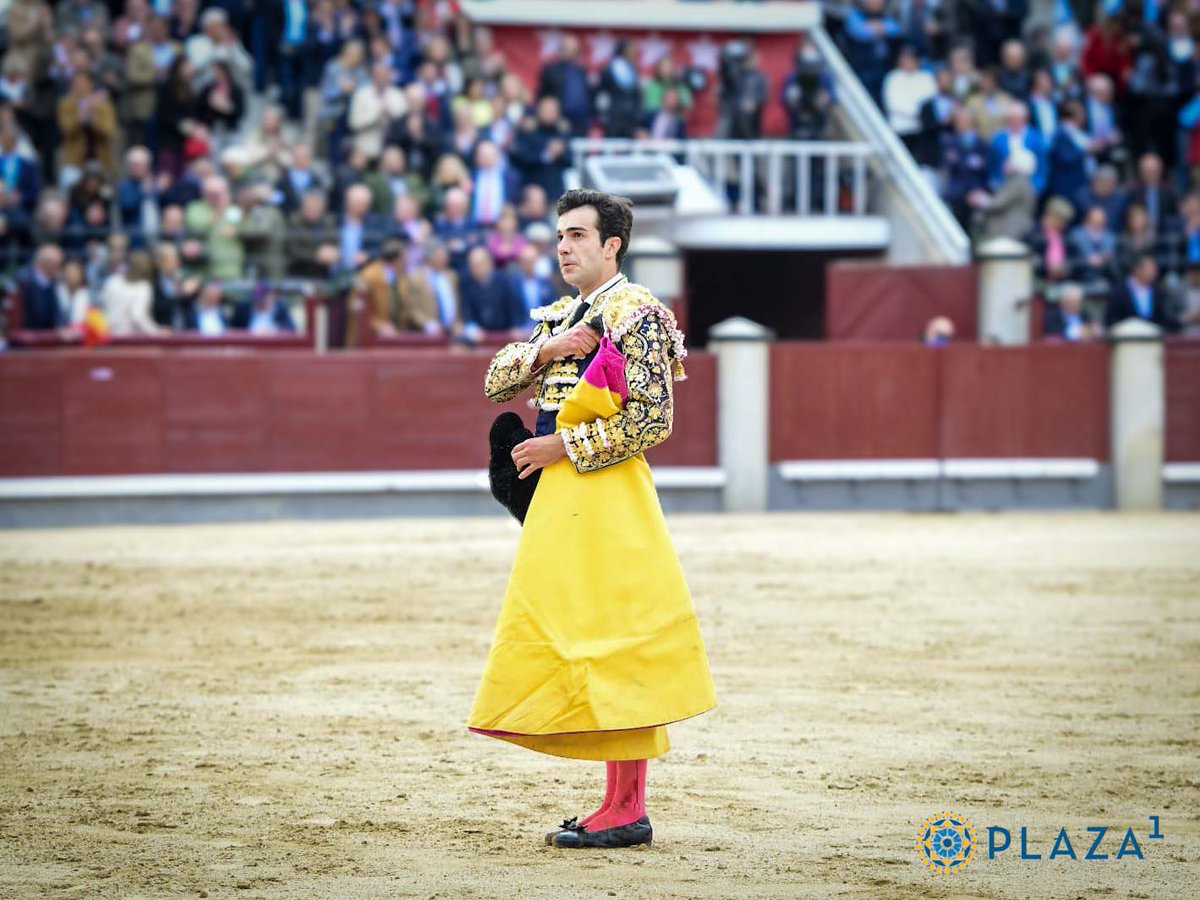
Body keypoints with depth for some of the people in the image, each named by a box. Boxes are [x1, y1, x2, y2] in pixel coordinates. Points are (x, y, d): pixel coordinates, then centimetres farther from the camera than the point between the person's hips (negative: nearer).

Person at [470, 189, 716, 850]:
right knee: (569, 645, 9)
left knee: (614, 649, -9)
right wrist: (545, 351, -8)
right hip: (558, 497, 9)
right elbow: (496, 382, 10)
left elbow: (651, 419, -16)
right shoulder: (558, 317, 17)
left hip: (607, 494, -9)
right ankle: (616, 803, 14)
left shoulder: (636, 314, -9)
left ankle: (629, 812, -6)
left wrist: (563, 446, -14)